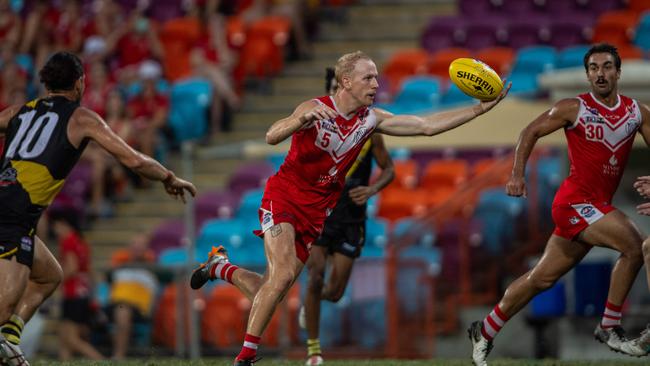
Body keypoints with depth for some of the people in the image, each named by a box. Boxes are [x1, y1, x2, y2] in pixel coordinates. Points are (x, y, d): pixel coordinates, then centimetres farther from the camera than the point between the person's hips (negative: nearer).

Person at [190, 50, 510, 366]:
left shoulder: (371, 119, 0)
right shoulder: (316, 109, -16)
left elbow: (427, 126, 1)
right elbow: (272, 137, -30)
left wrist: (480, 109, -5)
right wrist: (302, 119, -50)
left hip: (316, 210, 6)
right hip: (284, 196, -6)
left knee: (268, 290, 1)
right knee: (283, 275, -23)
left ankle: (220, 266, 30)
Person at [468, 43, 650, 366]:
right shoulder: (574, 108, -5)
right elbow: (531, 132, 4)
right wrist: (517, 174, -7)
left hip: (597, 206, 6)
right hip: (575, 201, -6)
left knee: (543, 278, 13)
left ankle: (485, 331, 26)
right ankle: (609, 327, -12)